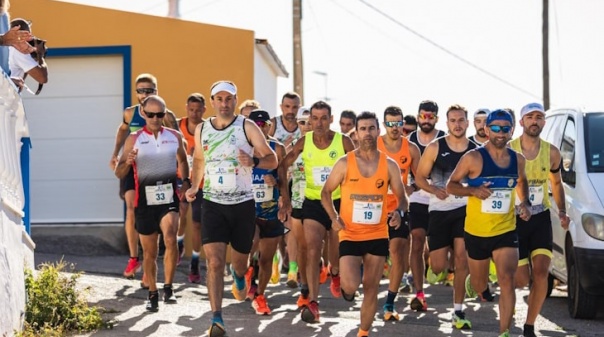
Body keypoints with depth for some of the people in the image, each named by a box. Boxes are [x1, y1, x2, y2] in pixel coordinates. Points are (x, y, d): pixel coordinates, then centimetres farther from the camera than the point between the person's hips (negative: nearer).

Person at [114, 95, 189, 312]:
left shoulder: (175, 137, 7)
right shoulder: (133, 139, 2)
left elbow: (183, 161, 24)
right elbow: (119, 174, 2)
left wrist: (185, 182, 7)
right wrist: (127, 162, -19)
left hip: (168, 197, 0)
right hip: (145, 199, 0)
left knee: (170, 239, -23)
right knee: (149, 251, 7)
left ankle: (168, 288, -13)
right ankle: (153, 294, 21)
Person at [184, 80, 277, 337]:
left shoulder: (247, 127, -6)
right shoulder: (202, 129, 4)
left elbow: (272, 160, -6)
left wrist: (253, 161, -27)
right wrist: (194, 186, 6)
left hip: (243, 203, -1)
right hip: (213, 204, 1)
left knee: (239, 260, 15)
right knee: (214, 262, -13)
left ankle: (238, 276, 54)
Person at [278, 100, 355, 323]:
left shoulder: (343, 142, -10)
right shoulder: (304, 142, -5)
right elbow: (283, 165, 4)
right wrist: (286, 197, 0)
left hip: (339, 202, 0)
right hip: (313, 203, 0)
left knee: (337, 251, 14)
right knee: (312, 251, -15)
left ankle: (335, 273, 50)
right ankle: (312, 302, -18)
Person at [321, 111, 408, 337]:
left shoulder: (389, 165, -1)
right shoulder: (345, 163, -5)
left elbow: (402, 198, 4)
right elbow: (326, 192, 5)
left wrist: (399, 212, -19)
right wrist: (334, 217, -11)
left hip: (378, 235, 2)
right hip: (350, 234, -2)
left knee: (371, 288, 8)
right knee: (351, 286, -18)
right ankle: (346, 286, 19)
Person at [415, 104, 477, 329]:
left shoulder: (476, 151, 3)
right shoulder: (435, 148, -1)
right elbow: (419, 178, 2)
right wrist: (434, 190, -16)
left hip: (466, 210, 0)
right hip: (439, 210, 0)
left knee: (461, 259, -8)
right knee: (438, 267, -2)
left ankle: (458, 312, 1)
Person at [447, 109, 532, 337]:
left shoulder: (517, 159, 1)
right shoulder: (473, 158, -12)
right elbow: (451, 185, -7)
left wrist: (525, 203, 4)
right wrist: (473, 190, -25)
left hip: (506, 230, 2)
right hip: (476, 231, -2)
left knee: (507, 280, -15)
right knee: (479, 284, 15)